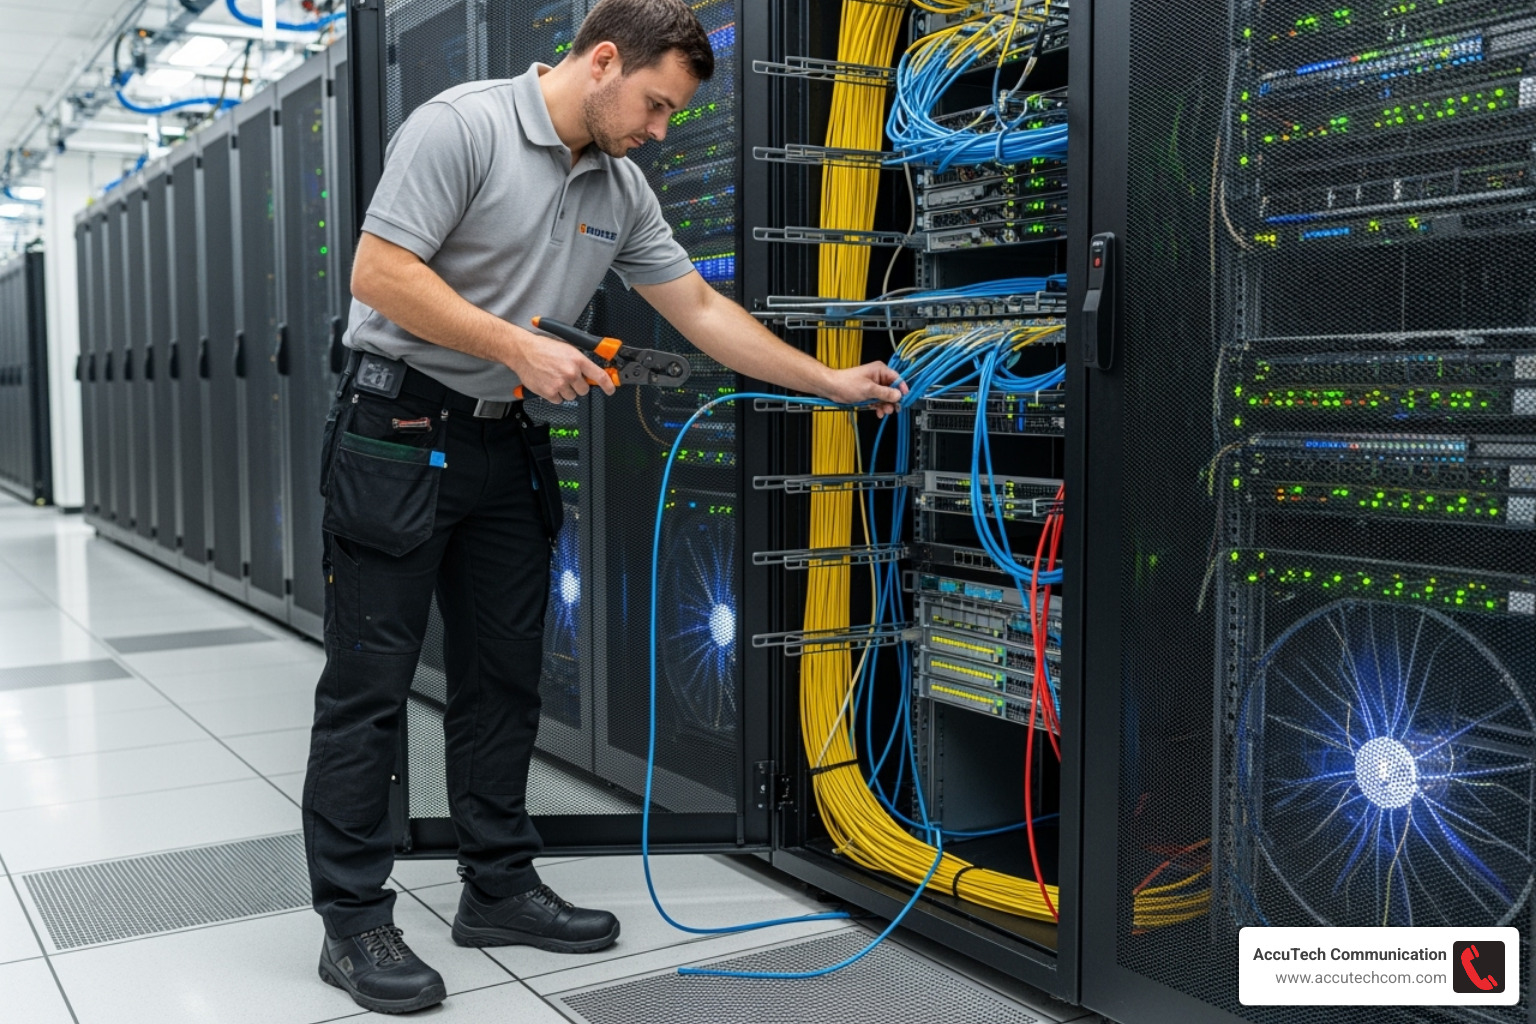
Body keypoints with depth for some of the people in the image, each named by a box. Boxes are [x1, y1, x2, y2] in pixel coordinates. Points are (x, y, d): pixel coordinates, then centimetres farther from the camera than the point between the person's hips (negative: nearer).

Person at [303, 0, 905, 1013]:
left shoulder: (622, 189, 10)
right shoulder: (461, 127, -13)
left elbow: (700, 306, 14)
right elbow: (380, 274, -18)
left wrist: (831, 382, 12)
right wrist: (521, 347, -19)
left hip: (505, 441, 8)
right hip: (399, 433, -7)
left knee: (504, 674, 11)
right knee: (369, 683, -2)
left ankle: (498, 887, 23)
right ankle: (354, 920, 7)